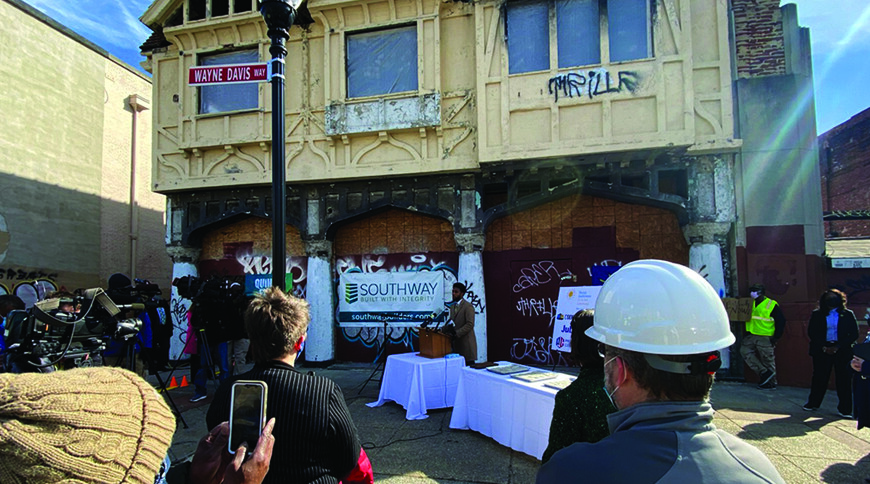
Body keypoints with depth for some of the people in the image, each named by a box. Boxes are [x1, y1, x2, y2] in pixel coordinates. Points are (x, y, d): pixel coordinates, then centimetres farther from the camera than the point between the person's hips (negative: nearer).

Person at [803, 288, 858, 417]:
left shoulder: (848, 315, 4)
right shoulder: (817, 314, 6)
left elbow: (854, 334, 0)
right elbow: (811, 332, 4)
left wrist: (838, 347, -9)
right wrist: (823, 347, -8)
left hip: (842, 351, 0)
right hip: (822, 350, 1)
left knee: (844, 379, -1)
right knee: (819, 377, 5)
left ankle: (844, 409, 7)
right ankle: (813, 404, 17)